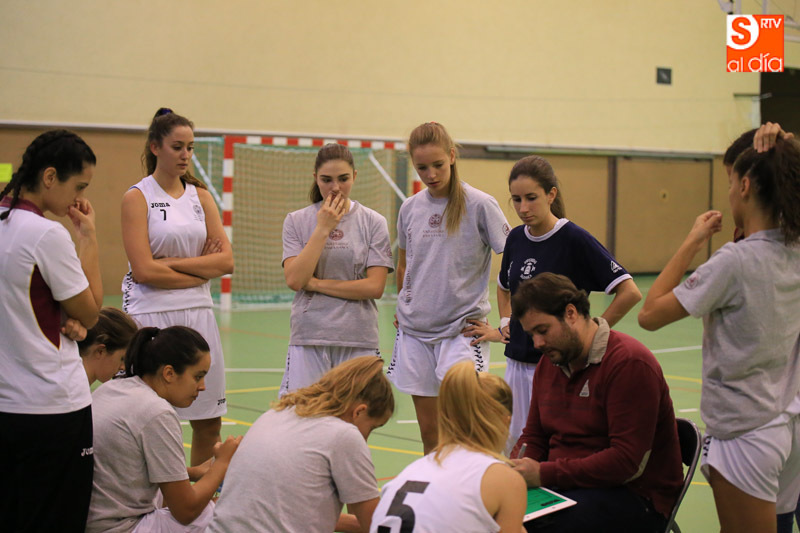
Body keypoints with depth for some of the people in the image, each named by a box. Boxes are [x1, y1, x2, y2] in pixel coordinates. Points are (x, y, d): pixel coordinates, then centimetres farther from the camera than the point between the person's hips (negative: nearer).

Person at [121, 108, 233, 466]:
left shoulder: (200, 196, 12)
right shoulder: (137, 197, -2)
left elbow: (226, 261, 2)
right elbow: (144, 270, -11)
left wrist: (173, 262, -8)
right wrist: (201, 270, -5)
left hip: (198, 314, 5)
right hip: (151, 316, -5)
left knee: (209, 423, 7)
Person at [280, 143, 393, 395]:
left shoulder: (373, 222, 4)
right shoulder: (296, 221, 5)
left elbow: (375, 287, -5)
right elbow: (294, 280, -8)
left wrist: (316, 283, -7)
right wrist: (323, 229, -9)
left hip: (359, 340, 0)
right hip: (308, 339, 0)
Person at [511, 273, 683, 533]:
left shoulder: (630, 363, -15)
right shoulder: (549, 363, 12)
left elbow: (628, 461, -21)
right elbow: (533, 438, 19)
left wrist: (544, 474, -23)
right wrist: (514, 470, -5)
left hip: (635, 497, -7)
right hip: (567, 484, 7)